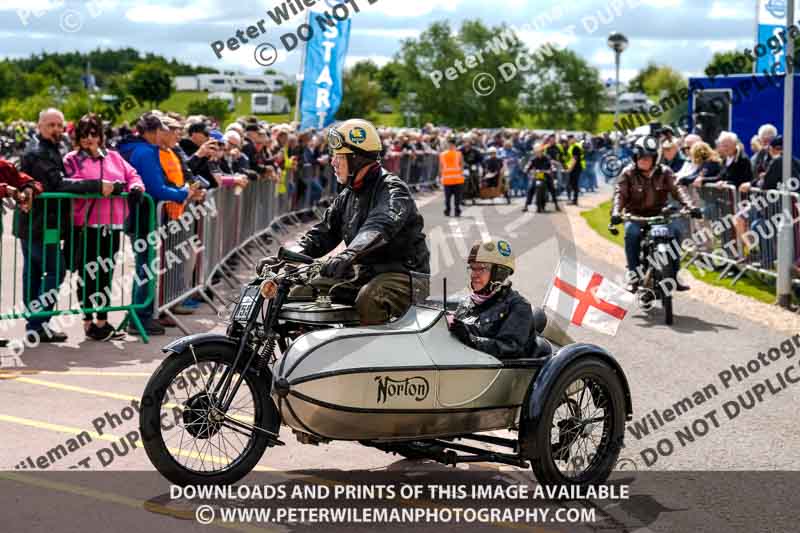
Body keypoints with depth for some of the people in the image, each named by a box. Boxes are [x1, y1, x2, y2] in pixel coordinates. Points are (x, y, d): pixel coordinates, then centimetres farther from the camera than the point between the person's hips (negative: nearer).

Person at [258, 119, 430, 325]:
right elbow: (323, 232, 14)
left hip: (399, 272, -8)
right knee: (301, 293, 0)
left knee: (369, 300, -39)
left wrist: (348, 255, -50)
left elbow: (380, 227, -32)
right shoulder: (347, 196, 17)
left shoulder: (393, 190, -12)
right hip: (360, 273, 9)